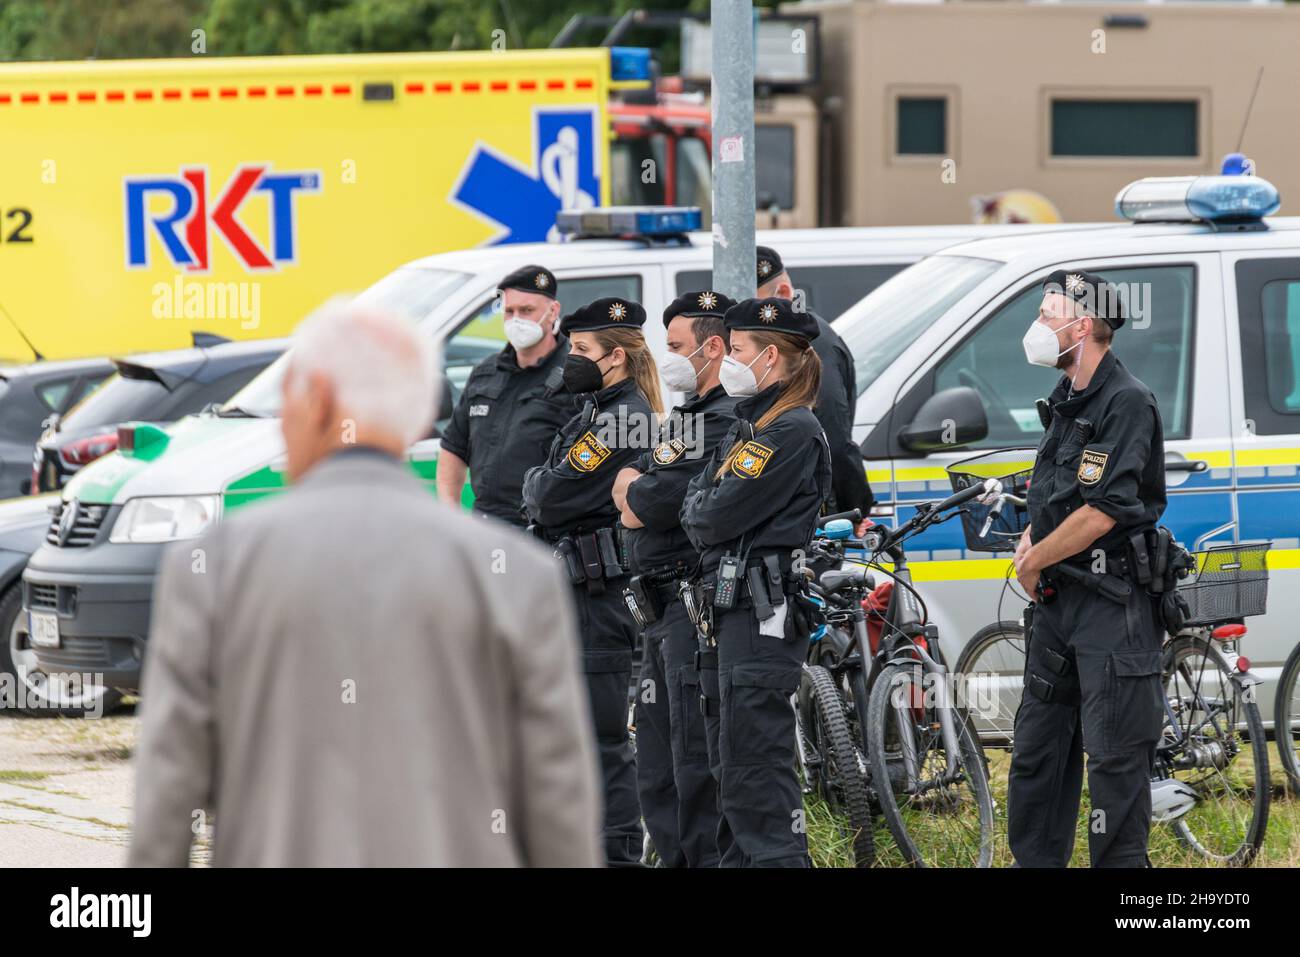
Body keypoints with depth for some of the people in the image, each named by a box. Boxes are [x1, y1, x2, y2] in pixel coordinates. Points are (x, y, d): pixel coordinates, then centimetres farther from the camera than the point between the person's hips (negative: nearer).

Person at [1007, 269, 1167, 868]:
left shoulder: (1127, 403, -14)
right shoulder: (1066, 402, 15)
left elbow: (1101, 513, -22)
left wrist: (1033, 563, -10)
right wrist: (1031, 542, 5)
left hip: (1112, 604, -10)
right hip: (1057, 600, 10)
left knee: (1114, 756, -7)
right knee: (1036, 750, 13)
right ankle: (1034, 861, 21)